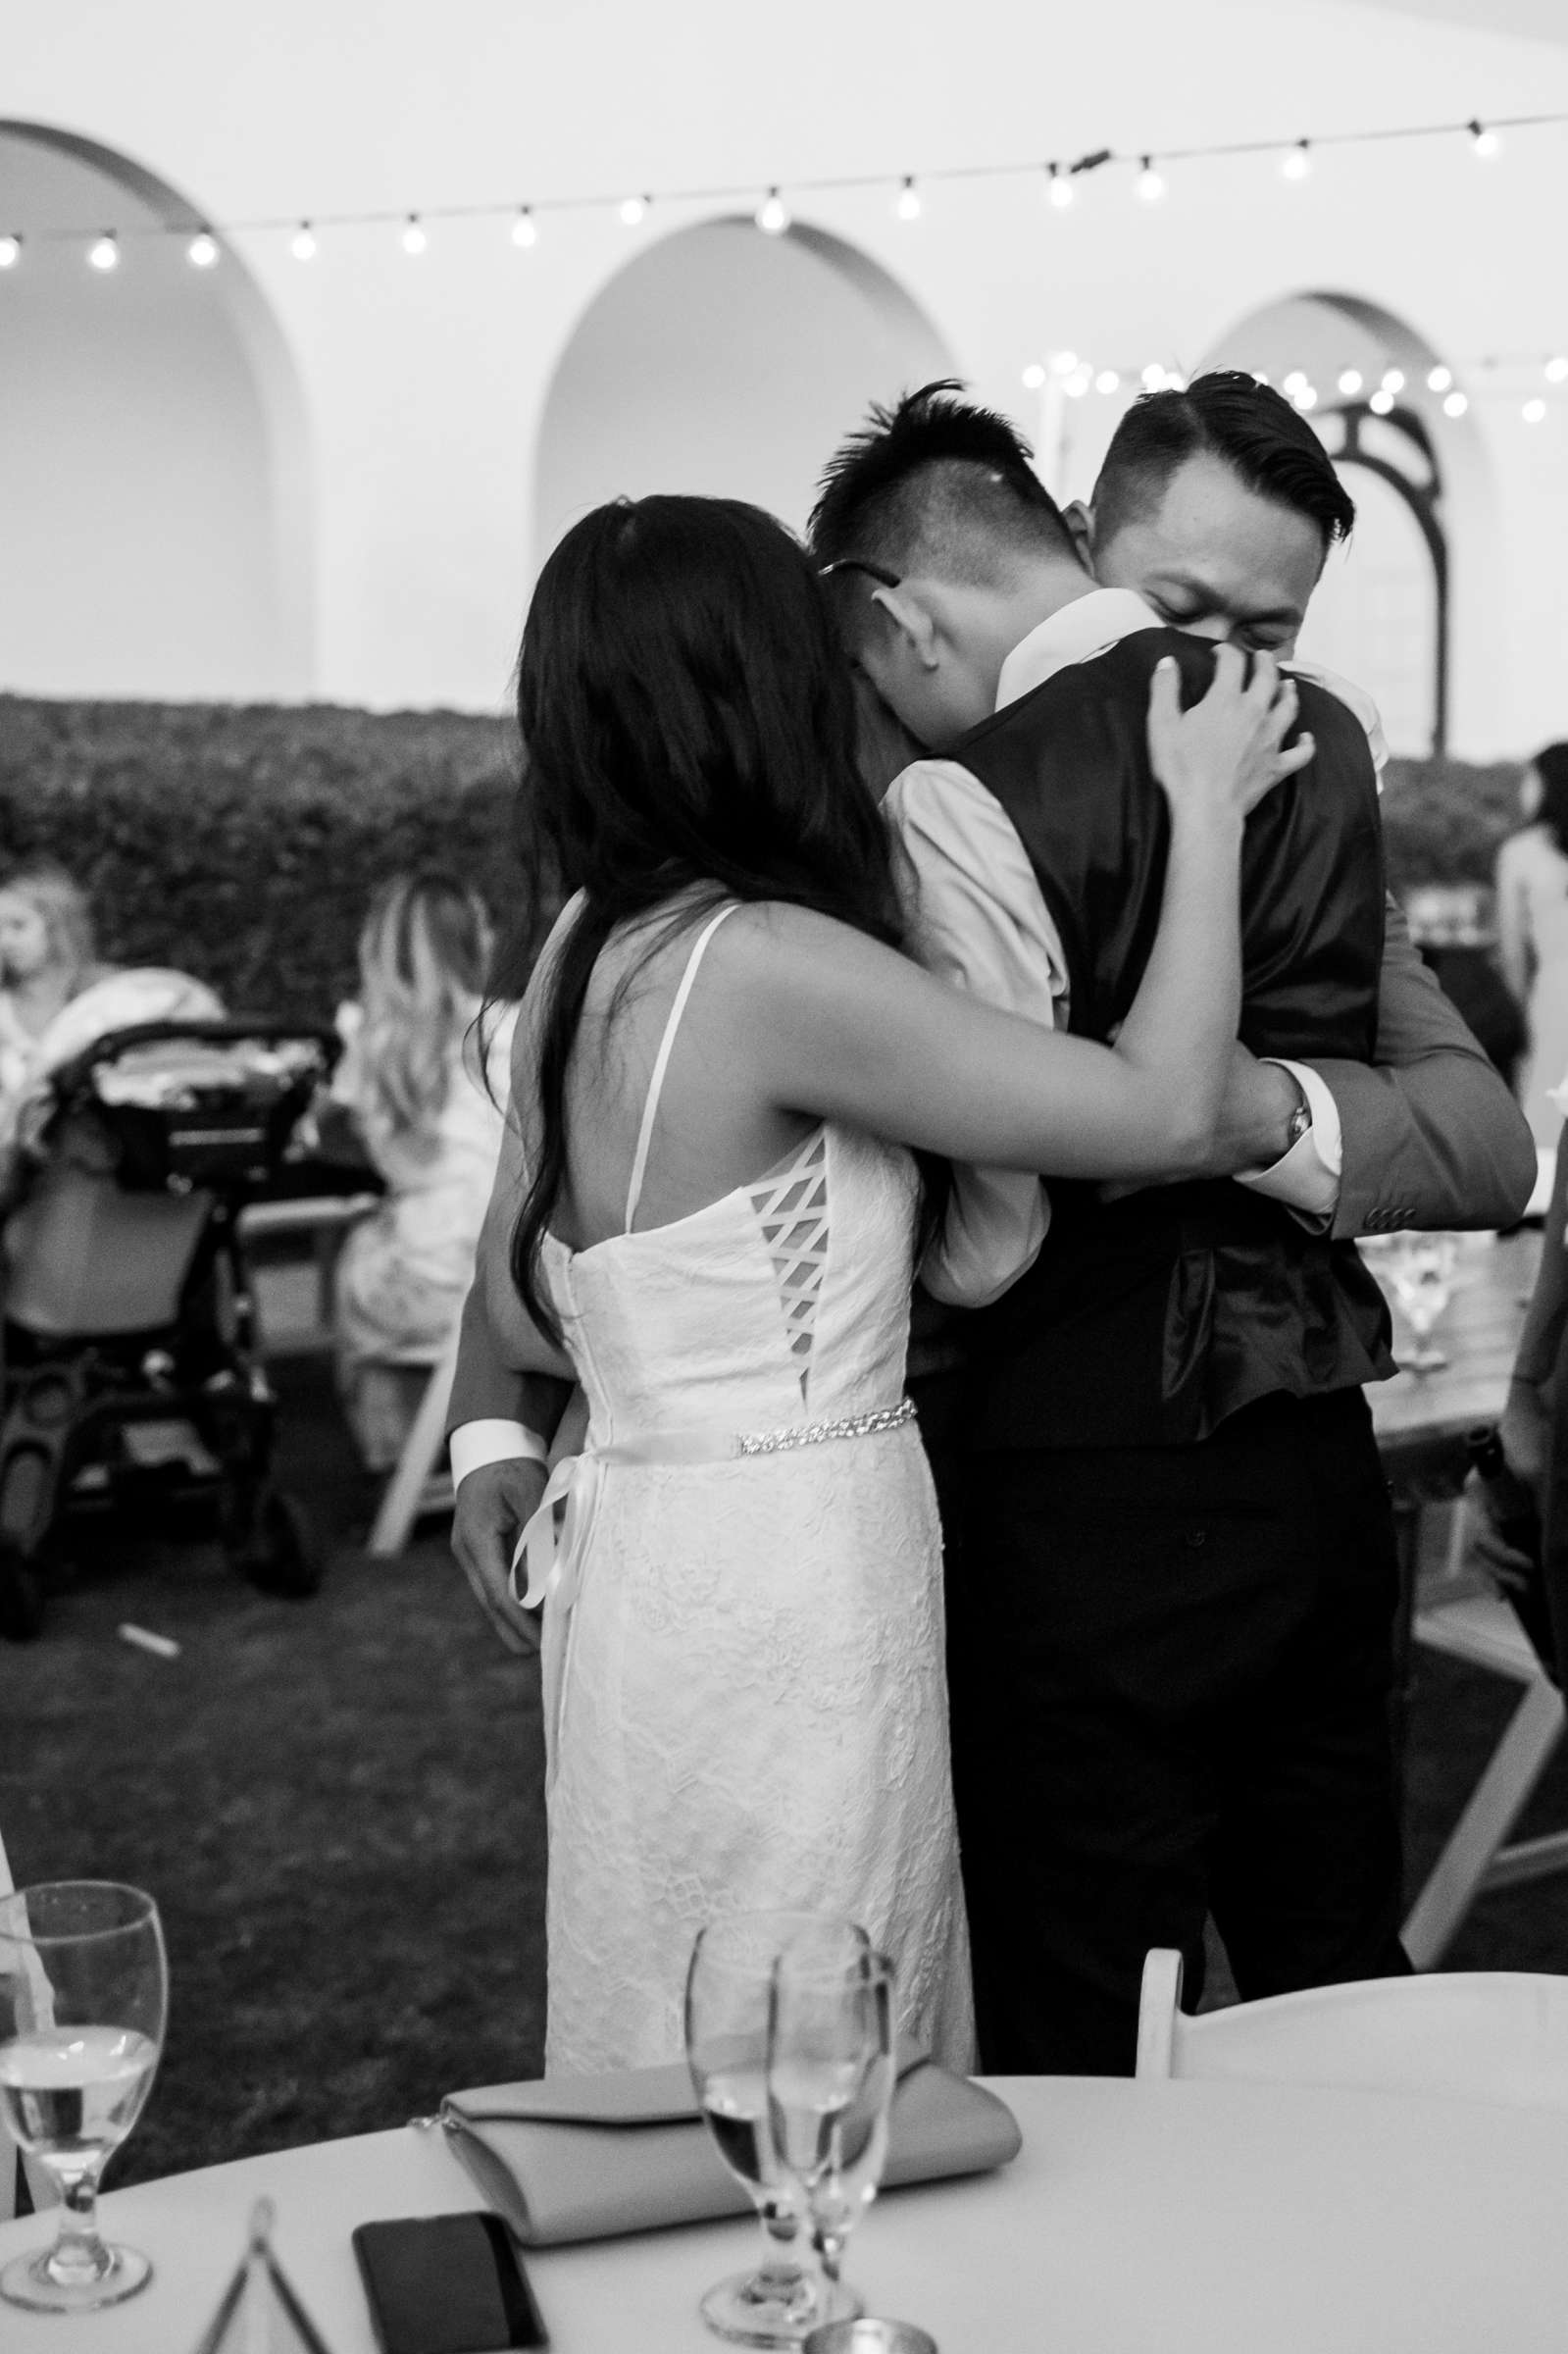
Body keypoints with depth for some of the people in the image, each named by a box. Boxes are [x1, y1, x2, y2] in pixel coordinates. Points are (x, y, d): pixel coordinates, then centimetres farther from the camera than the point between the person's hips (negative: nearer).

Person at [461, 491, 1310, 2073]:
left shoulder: (582, 956, 6)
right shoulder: (768, 965, -20)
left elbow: (517, 1312, 15)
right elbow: (1162, 1112, -15)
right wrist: (1205, 810, -4)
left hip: (644, 1554, 9)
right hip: (787, 1580, -9)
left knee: (693, 2097, 20)